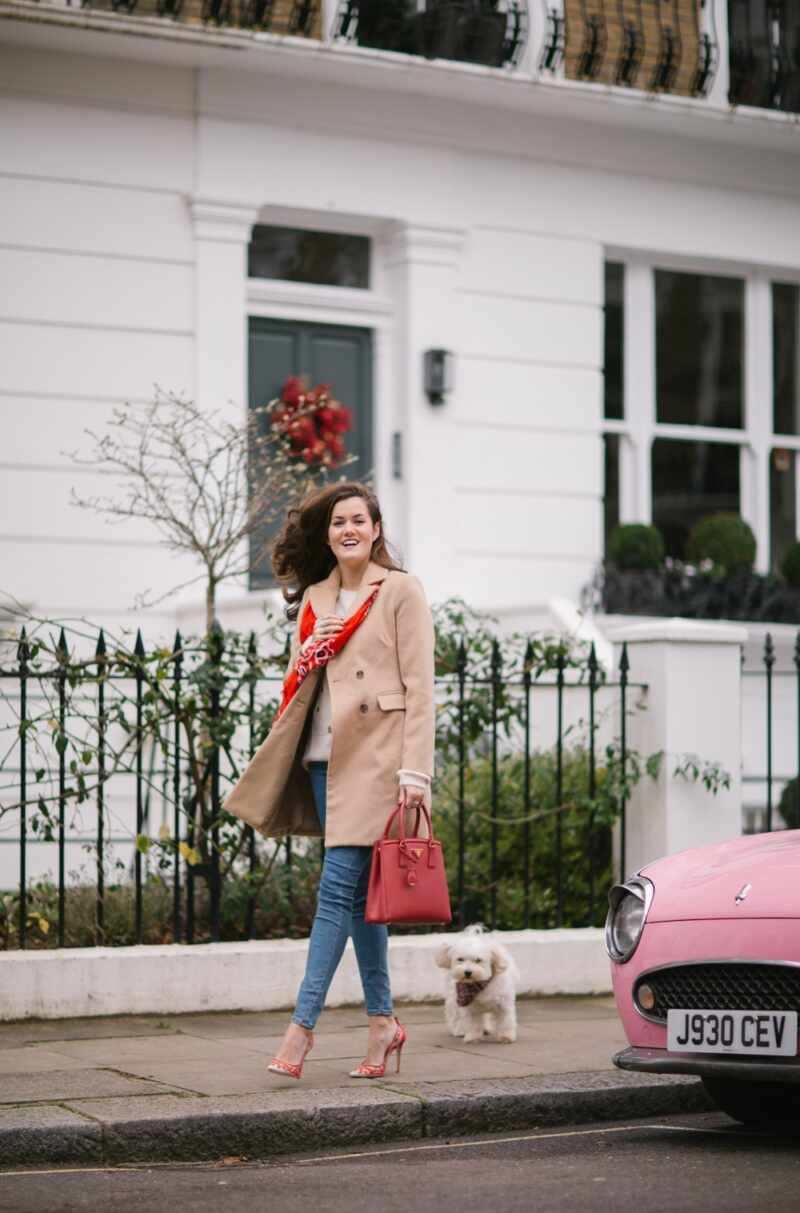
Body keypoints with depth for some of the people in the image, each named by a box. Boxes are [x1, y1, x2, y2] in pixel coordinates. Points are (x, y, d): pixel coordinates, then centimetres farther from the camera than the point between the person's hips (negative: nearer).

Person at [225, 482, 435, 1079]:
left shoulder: (401, 591, -2)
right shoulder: (314, 599, 15)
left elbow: (419, 686, -7)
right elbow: (297, 682, 22)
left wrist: (414, 770, -14)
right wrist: (306, 659, -2)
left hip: (375, 755, -6)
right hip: (327, 756, 6)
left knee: (339, 885, -11)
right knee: (357, 892, 8)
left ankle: (303, 1024, -11)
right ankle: (382, 1020, 16)